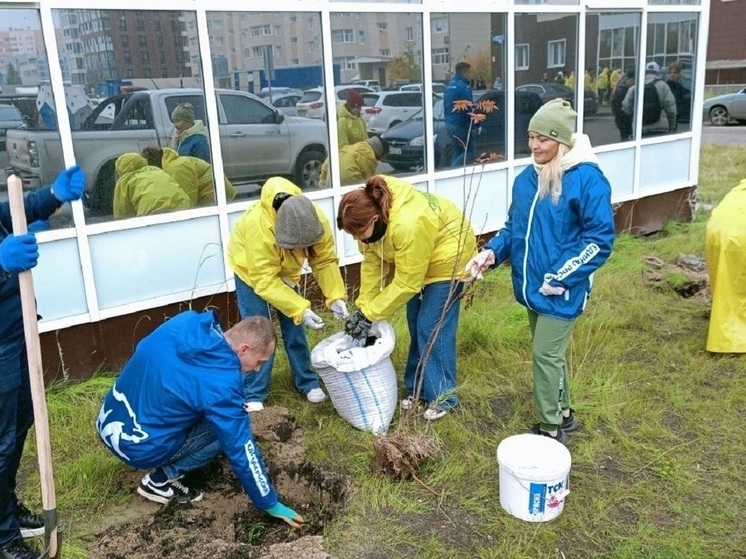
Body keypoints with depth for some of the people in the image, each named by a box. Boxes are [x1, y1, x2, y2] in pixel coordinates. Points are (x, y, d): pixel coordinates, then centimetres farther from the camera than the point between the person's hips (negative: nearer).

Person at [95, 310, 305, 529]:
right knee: (226, 429, -1)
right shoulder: (220, 383, -25)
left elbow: (143, 349, 13)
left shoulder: (185, 321, -7)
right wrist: (270, 504, -5)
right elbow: (241, 450, -18)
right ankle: (160, 480, 1)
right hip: (138, 447, -7)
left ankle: (162, 471, 17)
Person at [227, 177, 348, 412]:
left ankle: (308, 383, 21)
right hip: (252, 269, -4)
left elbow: (325, 261, -19)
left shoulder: (318, 221, -30)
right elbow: (265, 281, -39)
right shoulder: (259, 227, -44)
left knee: (294, 329, 6)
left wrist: (336, 297, -31)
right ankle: (253, 395, 4)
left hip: (286, 270, 4)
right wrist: (301, 309, -43)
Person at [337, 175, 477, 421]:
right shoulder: (370, 212, -19)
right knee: (416, 325, 12)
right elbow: (372, 261, -8)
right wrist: (363, 306, -12)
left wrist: (370, 315, -24)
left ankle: (442, 396, 7)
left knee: (432, 329, -8)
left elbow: (406, 283, -31)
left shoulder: (408, 226, -42)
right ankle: (419, 388, 26)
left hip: (445, 258, -8)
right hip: (413, 261, 8)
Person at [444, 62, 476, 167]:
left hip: (449, 124, 9)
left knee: (457, 152, 13)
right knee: (471, 151, -4)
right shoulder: (463, 87, -14)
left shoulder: (449, 86, 15)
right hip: (461, 125, -9)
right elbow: (470, 107, -16)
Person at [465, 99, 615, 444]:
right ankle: (562, 413, 36)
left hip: (561, 291, -7)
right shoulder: (526, 178, 4)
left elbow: (599, 239, -17)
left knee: (546, 354, -2)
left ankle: (551, 430, 14)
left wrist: (559, 278, -20)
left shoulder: (587, 179, -17)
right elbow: (514, 227, 13)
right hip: (531, 286, 7)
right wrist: (492, 252, -6)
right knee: (549, 352, 18)